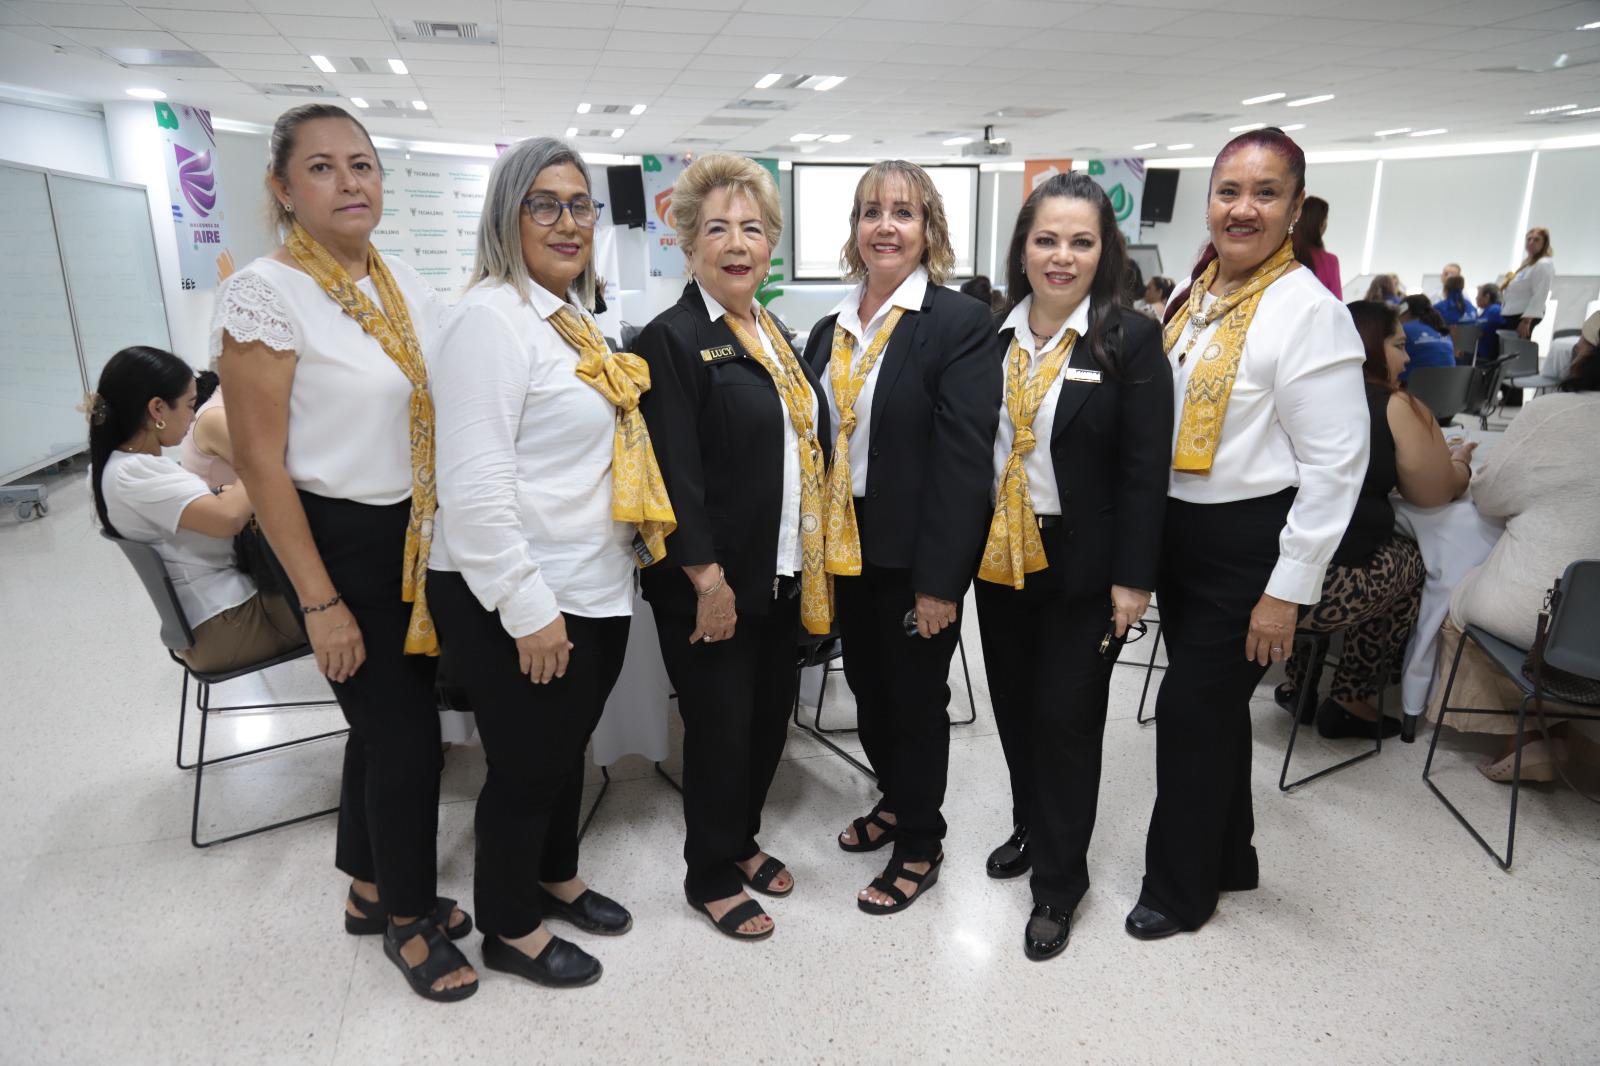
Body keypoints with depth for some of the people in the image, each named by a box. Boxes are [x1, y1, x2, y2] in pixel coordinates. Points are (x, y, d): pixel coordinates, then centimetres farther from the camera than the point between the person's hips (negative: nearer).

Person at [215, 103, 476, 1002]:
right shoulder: (265, 294, -14)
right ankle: (407, 918, 28)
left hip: (423, 540, 6)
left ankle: (373, 888, 40)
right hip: (344, 545, -6)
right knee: (408, 733, 3)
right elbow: (260, 459, -15)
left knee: (385, 722, 19)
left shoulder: (408, 285, 5)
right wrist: (320, 603, -15)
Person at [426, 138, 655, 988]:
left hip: (595, 589, 8)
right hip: (520, 604, -8)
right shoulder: (492, 318, -17)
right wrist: (527, 609, -22)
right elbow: (473, 485, -23)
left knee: (567, 747, 23)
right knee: (528, 764, 9)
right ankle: (509, 927, 32)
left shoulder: (573, 318, 11)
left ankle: (557, 878, 45)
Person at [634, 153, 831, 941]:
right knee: (720, 729, 6)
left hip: (783, 575, 8)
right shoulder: (672, 340, -11)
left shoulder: (775, 335, 12)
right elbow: (675, 476, -17)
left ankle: (741, 840, 40)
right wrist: (708, 582, -19)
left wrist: (812, 564, 13)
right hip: (712, 585, -7)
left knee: (770, 719, 18)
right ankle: (711, 876, 27)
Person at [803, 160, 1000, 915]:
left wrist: (939, 580, -19)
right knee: (867, 684, 19)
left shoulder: (960, 324, -12)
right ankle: (895, 800, 44)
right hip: (845, 543, 6)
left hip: (913, 552, -6)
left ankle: (919, 846, 30)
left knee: (915, 695, 9)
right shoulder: (831, 329, 7)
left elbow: (965, 458, -17)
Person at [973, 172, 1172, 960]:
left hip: (1082, 565, -4)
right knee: (1014, 707, 16)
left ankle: (1059, 880, 23)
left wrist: (1133, 579, -12)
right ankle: (1030, 827, 41)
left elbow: (1145, 470, -10)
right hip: (1000, 558, 4)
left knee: (1067, 718, 4)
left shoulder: (1131, 341, -8)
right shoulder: (991, 336, 2)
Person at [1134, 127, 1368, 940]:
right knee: (1213, 705, 19)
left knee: (1191, 709, 2)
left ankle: (1180, 885, 25)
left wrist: (1287, 591, -16)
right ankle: (1226, 855, 40)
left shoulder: (1309, 311, -15)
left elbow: (1335, 466, -16)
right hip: (1175, 531, 7)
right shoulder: (1188, 298, 7)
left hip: (1247, 545, -6)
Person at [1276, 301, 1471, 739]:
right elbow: (1434, 495, 9)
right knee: (1410, 560, 24)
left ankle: (1297, 684, 35)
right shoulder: (1398, 409, -2)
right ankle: (1351, 703, 27)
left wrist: (1435, 458, 36)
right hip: (1324, 588, -6)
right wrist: (1459, 461, 29)